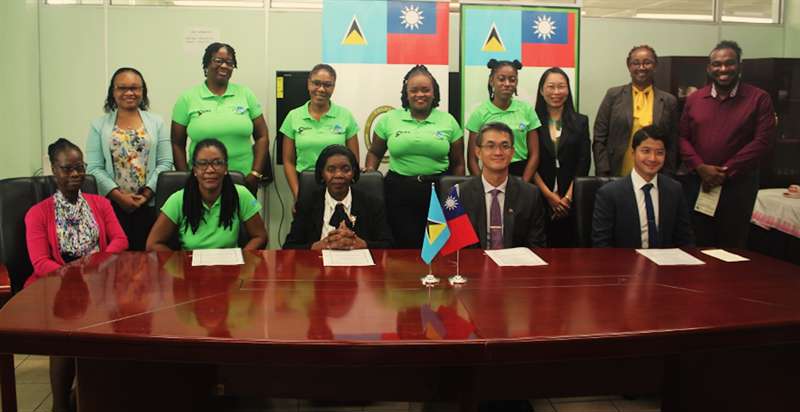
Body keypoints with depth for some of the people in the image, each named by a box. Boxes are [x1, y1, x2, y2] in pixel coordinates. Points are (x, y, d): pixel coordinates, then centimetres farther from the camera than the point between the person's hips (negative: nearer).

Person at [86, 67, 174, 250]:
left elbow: (165, 163, 2)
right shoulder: (99, 125, 8)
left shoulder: (156, 122, 9)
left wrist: (146, 194, -10)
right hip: (111, 205, 0)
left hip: (150, 205, 0)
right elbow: (94, 168, 0)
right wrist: (119, 196, -12)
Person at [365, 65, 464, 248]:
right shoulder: (388, 119, 6)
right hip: (398, 192, 0)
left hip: (437, 192, 0)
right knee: (405, 247, 1)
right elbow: (374, 153, 16)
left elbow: (458, 163, 10)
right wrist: (369, 174, 0)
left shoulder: (448, 121, 6)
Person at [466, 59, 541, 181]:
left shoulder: (527, 110, 3)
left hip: (521, 174, 1)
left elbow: (534, 155, 4)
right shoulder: (480, 113, -1)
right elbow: (472, 159, 0)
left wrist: (522, 185, -6)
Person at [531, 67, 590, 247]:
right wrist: (549, 195, -8)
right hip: (539, 197, -1)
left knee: (568, 245, 1)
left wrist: (567, 197, -6)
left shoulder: (580, 122, 10)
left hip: (571, 200, 2)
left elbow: (584, 163, 4)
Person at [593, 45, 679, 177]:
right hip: (617, 176, -1)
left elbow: (672, 145, 7)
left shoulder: (669, 101, 6)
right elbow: (599, 139, 1)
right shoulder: (614, 95, 3)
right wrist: (603, 176, -6)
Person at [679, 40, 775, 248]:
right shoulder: (694, 99, 9)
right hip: (697, 182, 3)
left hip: (738, 185, -2)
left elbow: (762, 140, -9)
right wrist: (701, 168, -11)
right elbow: (683, 138, 5)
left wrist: (726, 171, -14)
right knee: (697, 246, 8)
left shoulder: (759, 98, -1)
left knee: (732, 247, 7)